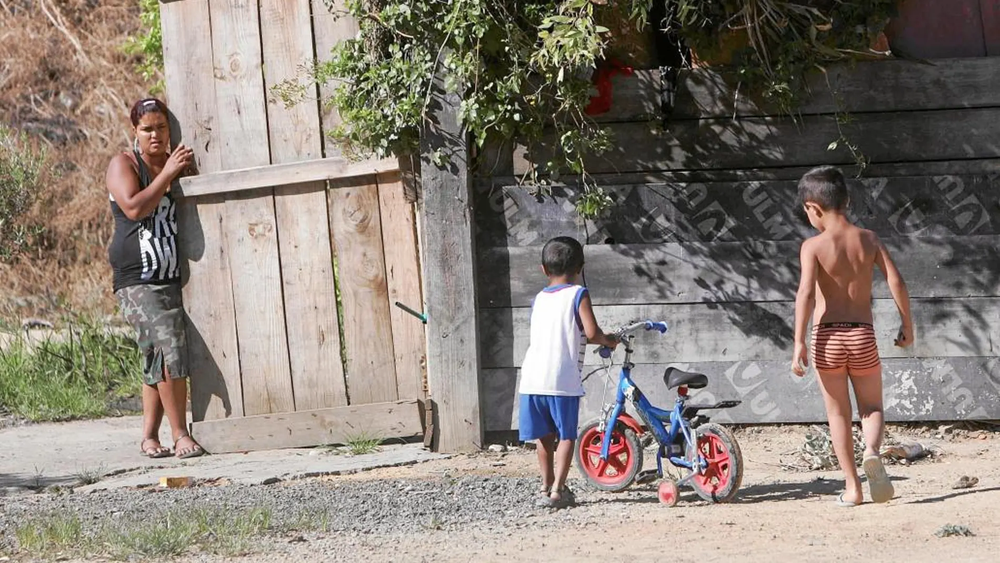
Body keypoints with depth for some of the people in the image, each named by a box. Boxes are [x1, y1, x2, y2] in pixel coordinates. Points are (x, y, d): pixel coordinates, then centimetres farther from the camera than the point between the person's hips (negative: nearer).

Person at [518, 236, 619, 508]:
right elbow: (591, 332, -11)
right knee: (566, 435, 4)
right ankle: (558, 490, -2)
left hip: (532, 379, 5)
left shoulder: (539, 299, 15)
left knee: (545, 436, 16)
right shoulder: (578, 295, -1)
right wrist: (608, 341, 9)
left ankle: (546, 486, 25)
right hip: (563, 380, -5)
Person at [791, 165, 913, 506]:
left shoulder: (813, 246, -6)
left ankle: (852, 488, 9)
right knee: (871, 407, 14)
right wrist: (907, 324, 8)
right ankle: (872, 451, -19)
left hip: (828, 336, -2)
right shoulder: (868, 240, 4)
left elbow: (806, 293, -16)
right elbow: (896, 281, -3)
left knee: (838, 413, 10)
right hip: (862, 335, 2)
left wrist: (799, 343, -17)